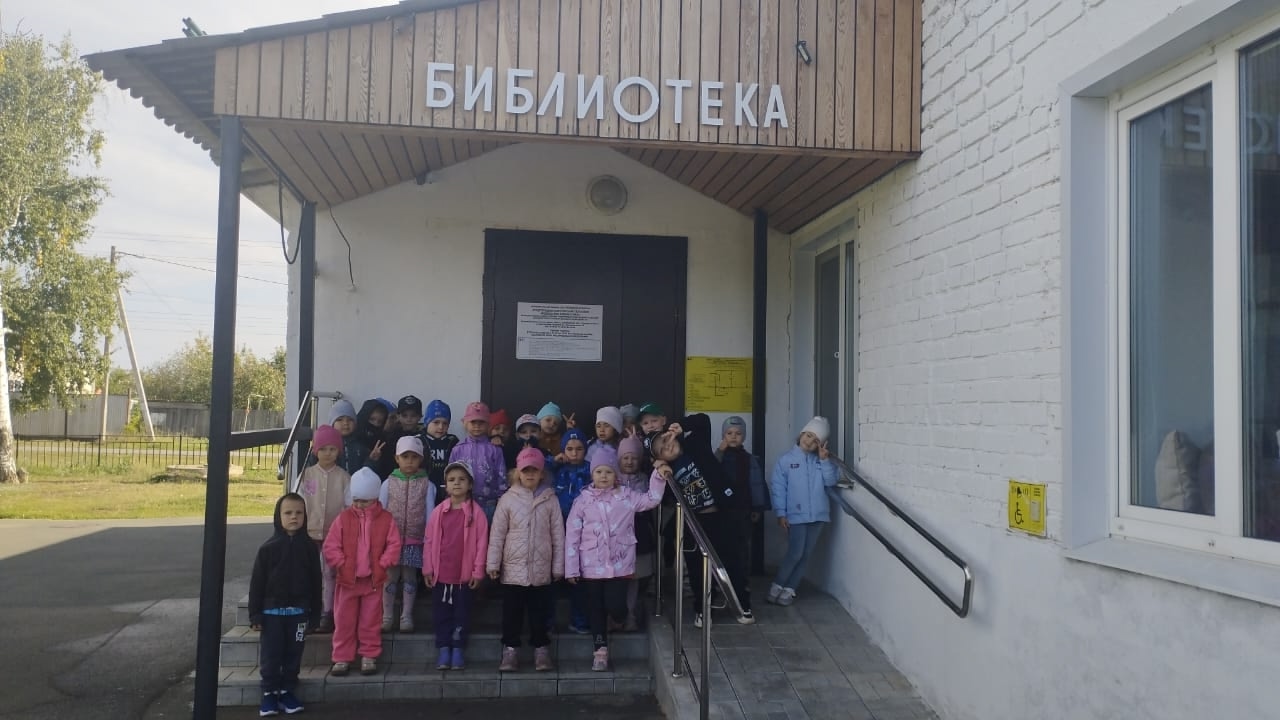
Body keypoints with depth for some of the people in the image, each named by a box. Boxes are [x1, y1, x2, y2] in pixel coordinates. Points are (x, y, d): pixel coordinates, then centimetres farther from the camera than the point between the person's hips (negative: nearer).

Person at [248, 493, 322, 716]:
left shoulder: (309, 547, 0)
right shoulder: (268, 548, -6)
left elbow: (315, 581, 3)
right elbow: (257, 582, -4)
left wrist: (315, 613, 3)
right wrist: (255, 614, -6)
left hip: (299, 612, 2)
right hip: (272, 611, -1)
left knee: (293, 654, 9)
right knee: (270, 654, 4)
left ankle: (287, 691, 21)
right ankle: (269, 692, 16)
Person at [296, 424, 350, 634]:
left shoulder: (343, 477, -1)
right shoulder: (307, 475, 2)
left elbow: (350, 506, -1)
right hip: (310, 532, 1)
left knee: (330, 573, 3)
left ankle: (327, 615, 10)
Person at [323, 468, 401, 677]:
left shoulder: (385, 519, -2)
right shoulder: (344, 518, -2)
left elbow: (394, 545, -2)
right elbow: (330, 546, -2)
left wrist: (382, 564, -10)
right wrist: (341, 564, -10)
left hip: (373, 580, -1)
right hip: (347, 579, 1)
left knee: (370, 621, 8)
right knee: (344, 620, 6)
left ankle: (369, 656, 19)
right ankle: (342, 658, 15)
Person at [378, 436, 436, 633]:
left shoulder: (427, 485, 0)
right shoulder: (388, 483, 1)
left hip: (415, 540, 0)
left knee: (409, 576, 6)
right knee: (390, 576, 5)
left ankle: (406, 616, 15)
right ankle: (387, 616, 15)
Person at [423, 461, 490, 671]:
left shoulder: (476, 512, -6)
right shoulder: (439, 511, 0)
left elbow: (482, 543, -5)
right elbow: (428, 541, 4)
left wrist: (478, 571, -6)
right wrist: (427, 569, 2)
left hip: (464, 574, -2)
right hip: (441, 573, 2)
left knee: (462, 613, 7)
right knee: (441, 613, 8)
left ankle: (457, 650, 17)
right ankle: (443, 649, 17)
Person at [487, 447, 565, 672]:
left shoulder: (550, 499, 0)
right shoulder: (508, 499, -1)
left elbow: (558, 534, 2)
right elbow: (497, 534, 0)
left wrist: (558, 566, 1)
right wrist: (493, 564, -2)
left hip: (541, 569, 0)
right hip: (513, 568, 0)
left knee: (539, 613, 9)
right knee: (512, 613, 7)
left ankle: (541, 650, 21)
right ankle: (510, 651, 18)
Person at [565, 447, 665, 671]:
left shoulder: (626, 496, 1)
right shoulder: (583, 501, -3)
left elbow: (652, 500, 4)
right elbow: (572, 536, -2)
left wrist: (658, 477, -10)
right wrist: (571, 568, -4)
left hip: (619, 564, 0)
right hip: (592, 566, 0)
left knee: (615, 605, -7)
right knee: (596, 608, 8)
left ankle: (618, 619, 30)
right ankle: (600, 650, 21)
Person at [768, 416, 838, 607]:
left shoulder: (821, 460, 7)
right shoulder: (786, 460, -2)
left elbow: (831, 481, -4)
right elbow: (779, 489, -4)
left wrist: (825, 460, -12)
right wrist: (780, 513, -9)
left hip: (817, 514, 4)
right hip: (796, 515, -4)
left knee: (806, 555, 7)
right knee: (795, 554, -7)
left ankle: (789, 589, 17)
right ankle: (777, 586, 10)